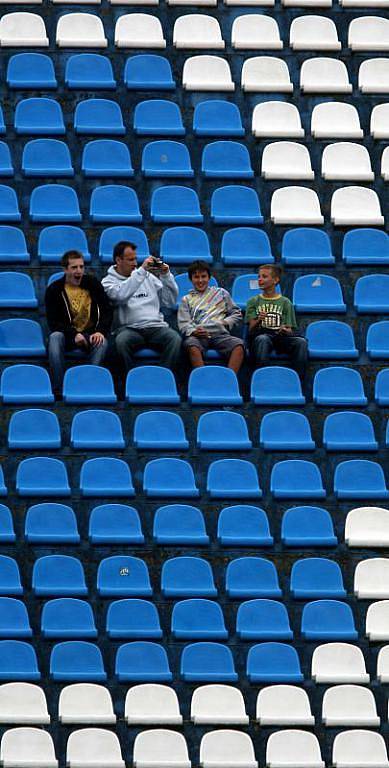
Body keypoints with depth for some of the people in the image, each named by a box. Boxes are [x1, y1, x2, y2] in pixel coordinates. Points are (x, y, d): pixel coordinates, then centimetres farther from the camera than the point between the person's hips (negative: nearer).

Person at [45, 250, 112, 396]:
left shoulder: (93, 284, 4)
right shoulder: (54, 290, -1)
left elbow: (107, 311, 2)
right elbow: (53, 323, -7)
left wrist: (100, 331, -17)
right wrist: (74, 335, -22)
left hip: (90, 333, 1)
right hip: (68, 334, -1)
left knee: (102, 342, -32)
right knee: (55, 337, -33)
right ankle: (59, 389, -40)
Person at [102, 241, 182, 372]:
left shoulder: (148, 277, 22)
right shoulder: (109, 281, 9)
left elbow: (170, 302, 19)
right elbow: (121, 295, -15)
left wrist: (166, 276, 6)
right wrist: (141, 271, -14)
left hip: (156, 326, 3)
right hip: (129, 328, -3)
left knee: (174, 338, -28)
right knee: (121, 340, -37)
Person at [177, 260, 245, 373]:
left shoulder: (221, 293, 26)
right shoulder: (187, 299, 24)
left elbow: (237, 314, 25)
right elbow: (183, 324, 11)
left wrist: (225, 323, 4)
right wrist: (193, 331, -11)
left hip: (219, 333, 1)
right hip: (198, 335, -1)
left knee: (238, 344, -32)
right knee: (192, 345, -39)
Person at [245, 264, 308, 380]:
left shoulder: (285, 302, 17)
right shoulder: (253, 302, 16)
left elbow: (290, 330, 11)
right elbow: (251, 329, 6)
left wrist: (286, 330, -15)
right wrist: (258, 321, -18)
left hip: (281, 336, 1)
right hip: (261, 334, -1)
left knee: (301, 342, -31)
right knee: (262, 340, -39)